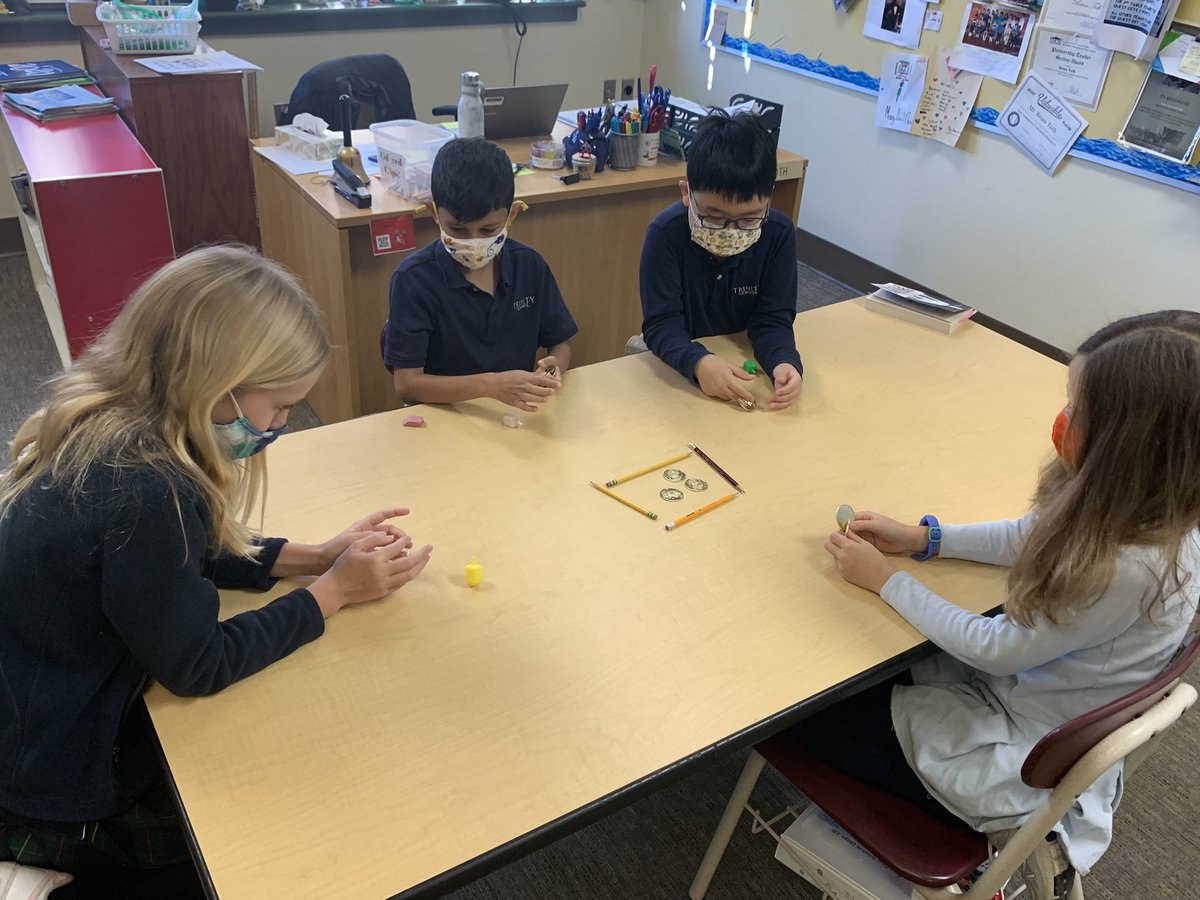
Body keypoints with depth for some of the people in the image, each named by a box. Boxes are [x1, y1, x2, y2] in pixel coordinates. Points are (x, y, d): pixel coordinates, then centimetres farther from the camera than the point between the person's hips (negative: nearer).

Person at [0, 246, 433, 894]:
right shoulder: (144, 491, -36)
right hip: (53, 798, -7)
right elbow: (198, 667, -22)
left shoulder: (105, 425, -9)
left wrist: (315, 556, -2)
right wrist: (334, 589, -14)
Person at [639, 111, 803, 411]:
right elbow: (661, 323, -24)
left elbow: (772, 318, -11)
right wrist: (698, 362, -44)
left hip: (744, 361, 1)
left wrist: (784, 362, -33)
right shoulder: (666, 233, -21)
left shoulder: (779, 234, -13)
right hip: (678, 361, -1)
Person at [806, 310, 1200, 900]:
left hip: (1028, 739, -8)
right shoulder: (1141, 506, -14)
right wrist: (920, 538, -1)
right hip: (1023, 674, 8)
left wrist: (883, 578, -15)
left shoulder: (1128, 571, -37)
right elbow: (1035, 537, 6)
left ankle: (1011, 828, 6)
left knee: (810, 717, -3)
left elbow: (995, 651, -23)